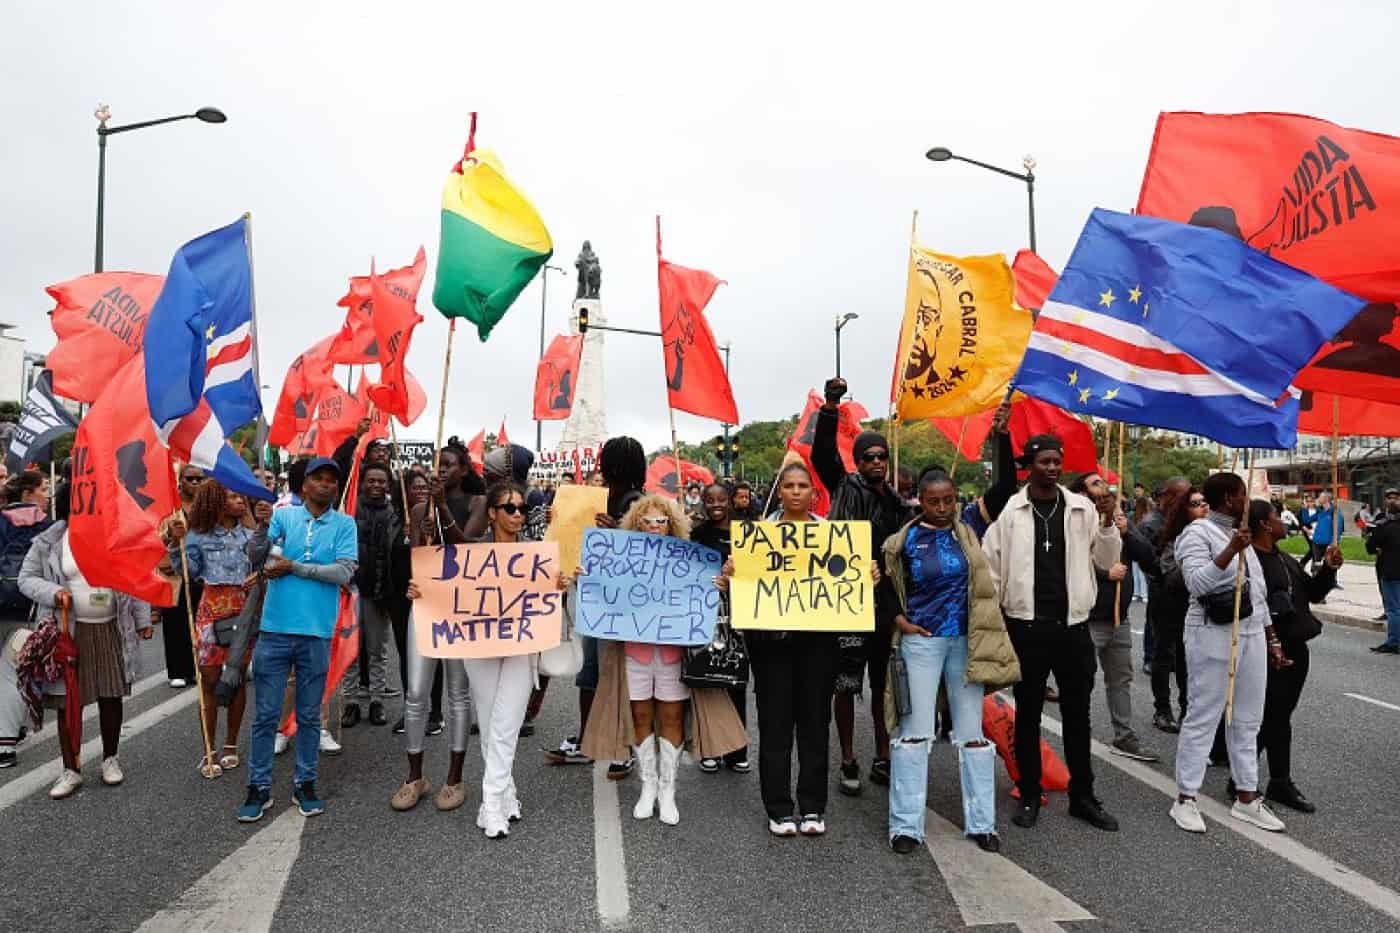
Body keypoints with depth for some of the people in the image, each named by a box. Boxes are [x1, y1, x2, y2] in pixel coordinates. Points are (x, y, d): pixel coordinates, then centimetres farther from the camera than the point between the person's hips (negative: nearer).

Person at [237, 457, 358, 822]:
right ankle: (259, 786, 19)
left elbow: (345, 572, -9)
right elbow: (255, 556, -5)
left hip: (316, 632, 0)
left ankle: (305, 782, 24)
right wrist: (262, 526, -23)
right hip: (275, 628, 0)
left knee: (309, 715, 11)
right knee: (266, 714, 6)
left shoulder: (344, 524, 1)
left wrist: (295, 567, -11)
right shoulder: (284, 514, 4)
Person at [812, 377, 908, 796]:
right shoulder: (845, 487, 0)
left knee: (883, 685, 13)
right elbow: (822, 453, -15)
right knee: (846, 685, 3)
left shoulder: (898, 505, 12)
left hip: (886, 606, 4)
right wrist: (830, 407, -28)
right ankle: (849, 764, 17)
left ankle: (883, 760, 26)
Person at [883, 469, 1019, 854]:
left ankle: (981, 822, 20)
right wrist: (900, 620, 0)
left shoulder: (967, 531, 4)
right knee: (914, 731, 2)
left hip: (965, 641, 3)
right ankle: (906, 825, 9)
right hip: (921, 642, -2)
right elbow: (884, 582, 5)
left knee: (972, 732, 9)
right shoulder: (905, 540, -3)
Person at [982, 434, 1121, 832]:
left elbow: (1106, 561, 6)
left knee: (1077, 714, 12)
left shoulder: (1082, 508, 3)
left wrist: (1108, 521, -9)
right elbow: (990, 567, -1)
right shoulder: (1009, 509, -4)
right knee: (1028, 714, 9)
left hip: (1073, 626, 2)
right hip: (1026, 627, -2)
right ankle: (1029, 796, 22)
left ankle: (1083, 796, 25)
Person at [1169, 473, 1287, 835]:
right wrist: (1230, 551, -30)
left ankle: (1246, 798, 21)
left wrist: (1272, 639, 18)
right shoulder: (1197, 533, -10)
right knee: (1202, 718, -3)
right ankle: (1185, 799, 4)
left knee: (1247, 720, 12)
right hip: (1213, 635, -8)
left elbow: (1258, 592, 20)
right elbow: (1196, 582, -24)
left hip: (1252, 634, 8)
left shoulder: (1240, 534, 16)